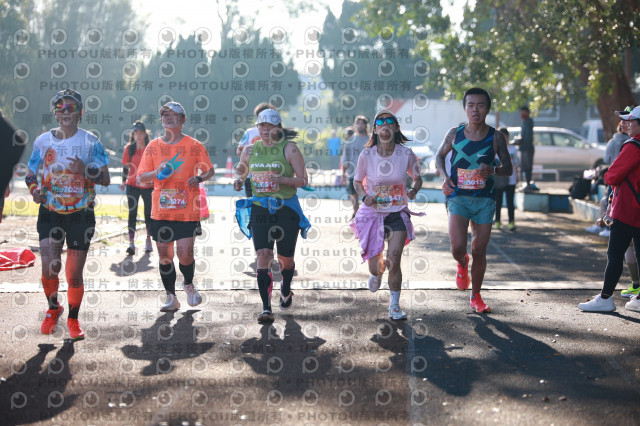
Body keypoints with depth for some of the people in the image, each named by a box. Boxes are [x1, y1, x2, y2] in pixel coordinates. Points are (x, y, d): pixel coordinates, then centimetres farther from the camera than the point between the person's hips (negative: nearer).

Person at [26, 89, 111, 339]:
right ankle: (53, 309, 22)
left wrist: (86, 171, -21)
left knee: (74, 274, -1)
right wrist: (34, 188, -7)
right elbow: (31, 173, 15)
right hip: (50, 213, 2)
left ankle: (73, 319, 19)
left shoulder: (91, 142, -1)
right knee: (49, 267, -7)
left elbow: (105, 179, -2)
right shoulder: (43, 141, 6)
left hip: (81, 214, -1)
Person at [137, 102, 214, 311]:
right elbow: (140, 177, 8)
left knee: (185, 253, -10)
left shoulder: (194, 145, 0)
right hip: (161, 211, 3)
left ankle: (189, 284, 21)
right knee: (164, 255, 5)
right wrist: (156, 173, -12)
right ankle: (171, 298, 20)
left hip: (187, 211, -3)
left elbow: (209, 170, 9)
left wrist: (199, 178, -12)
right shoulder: (153, 147, 7)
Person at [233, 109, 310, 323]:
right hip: (259, 209, 2)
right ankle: (266, 308, -12)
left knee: (285, 258, 8)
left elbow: (303, 180, -5)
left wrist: (283, 179, -22)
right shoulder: (250, 151, 8)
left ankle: (286, 290, 41)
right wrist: (239, 180, 4)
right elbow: (240, 169, 27)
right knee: (263, 256, -12)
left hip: (286, 209, -2)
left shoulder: (289, 149, -4)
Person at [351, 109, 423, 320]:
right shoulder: (366, 155, -9)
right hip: (372, 213, 1)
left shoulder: (406, 154, -7)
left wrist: (414, 190, -13)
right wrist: (364, 196, -13)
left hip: (398, 213, 0)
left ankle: (394, 306, 4)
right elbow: (357, 181, 6)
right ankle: (376, 273, 46)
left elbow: (417, 178, 9)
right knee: (375, 265, 4)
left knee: (393, 260, -15)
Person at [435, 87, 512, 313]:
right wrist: (444, 177, -3)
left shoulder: (496, 137, -2)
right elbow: (439, 156, 15)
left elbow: (508, 169, 4)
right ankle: (462, 264, 21)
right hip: (458, 198, -1)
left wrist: (493, 170, -18)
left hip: (485, 199, 1)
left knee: (479, 251, 5)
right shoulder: (455, 133, -1)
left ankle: (476, 296, 24)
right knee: (458, 247, -17)